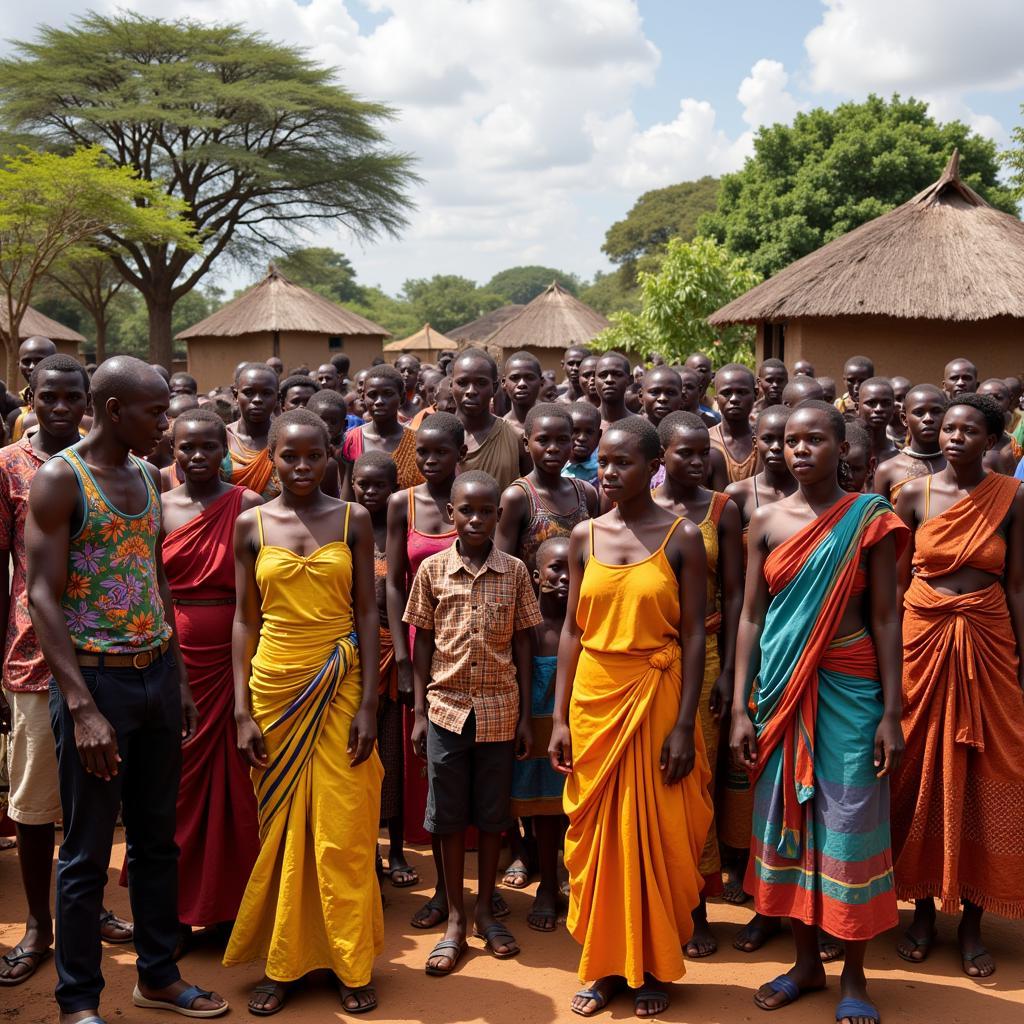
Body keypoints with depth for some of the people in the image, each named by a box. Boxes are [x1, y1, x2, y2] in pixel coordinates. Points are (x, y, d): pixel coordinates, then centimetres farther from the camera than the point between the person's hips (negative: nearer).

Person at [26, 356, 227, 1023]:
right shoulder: (60, 479, -10)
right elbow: (43, 598, -15)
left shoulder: (148, 477, 11)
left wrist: (180, 678, 13)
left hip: (157, 674, 6)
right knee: (87, 852, 4)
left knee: (158, 838, 15)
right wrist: (82, 708, -21)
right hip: (96, 678, -6)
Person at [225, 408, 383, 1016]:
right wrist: (243, 711, -1)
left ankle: (352, 965, 17)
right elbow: (245, 620, 4)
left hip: (339, 685, -1)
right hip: (274, 686, 1)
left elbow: (367, 612, 0)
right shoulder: (252, 524, 3)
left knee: (343, 831, 2)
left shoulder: (353, 519, 1)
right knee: (281, 829, 8)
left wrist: (369, 702, -6)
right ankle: (283, 964, 21)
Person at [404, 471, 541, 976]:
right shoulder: (432, 569, -1)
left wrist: (525, 716, 2)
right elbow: (422, 642, 3)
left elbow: (522, 644, 3)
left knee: (493, 813, 10)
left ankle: (485, 909, 26)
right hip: (446, 707, 0)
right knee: (449, 816, 7)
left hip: (499, 709, 0)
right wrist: (419, 713, 0)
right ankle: (455, 920, 18)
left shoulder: (514, 571, -1)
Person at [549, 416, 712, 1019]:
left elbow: (694, 636, -6)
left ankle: (653, 968, 22)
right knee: (598, 833, 8)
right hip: (593, 698, 3)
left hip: (656, 696, -3)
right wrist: (560, 717, 2)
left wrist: (684, 725, -11)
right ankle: (605, 964, 23)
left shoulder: (681, 537, -4)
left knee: (656, 833, 5)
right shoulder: (586, 536, 5)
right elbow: (572, 630, 6)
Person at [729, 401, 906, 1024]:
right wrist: (741, 708, 0)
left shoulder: (869, 520, -3)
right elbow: (751, 617, 4)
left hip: (850, 690, -3)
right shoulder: (767, 523, 4)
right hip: (782, 688, 3)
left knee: (850, 824, 3)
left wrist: (891, 714, -8)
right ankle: (807, 961, 27)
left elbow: (886, 619, -4)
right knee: (787, 819, 10)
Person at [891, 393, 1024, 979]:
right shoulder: (915, 494, 1)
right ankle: (924, 909, 21)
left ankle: (972, 921, 17)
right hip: (922, 638, 1)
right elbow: (895, 580, 4)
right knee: (923, 770, 6)